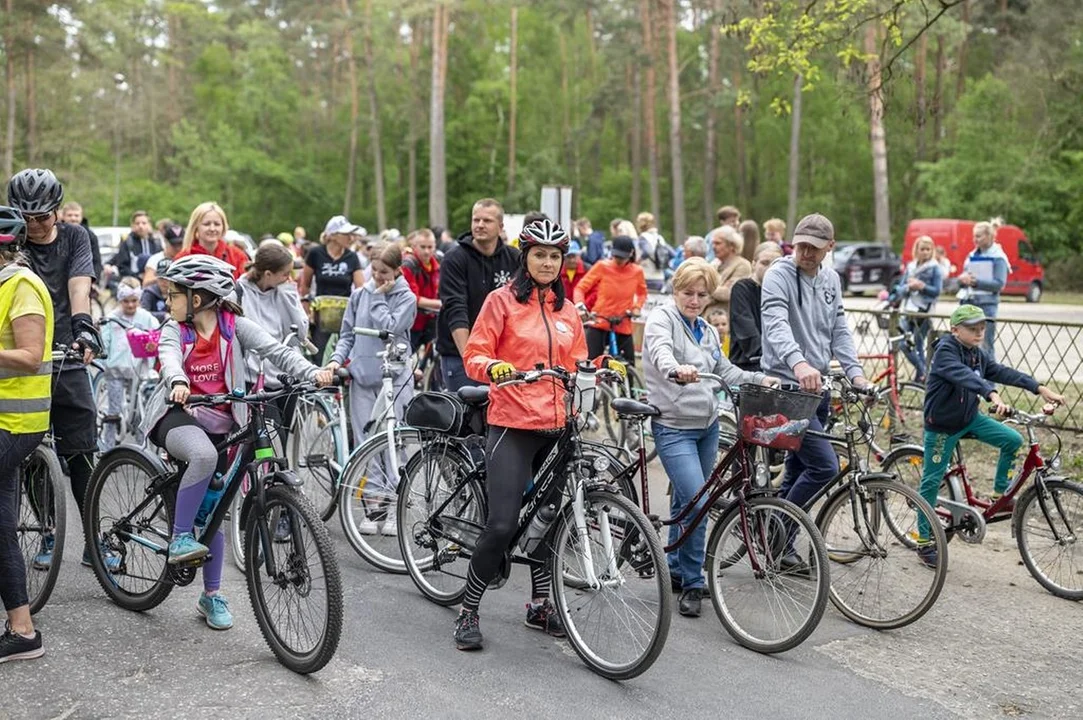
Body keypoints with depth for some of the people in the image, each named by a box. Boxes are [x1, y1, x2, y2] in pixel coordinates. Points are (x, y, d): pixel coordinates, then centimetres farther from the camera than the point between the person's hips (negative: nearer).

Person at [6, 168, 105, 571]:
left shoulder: (75, 237, 7)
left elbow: (79, 285, -7)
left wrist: (83, 325, -26)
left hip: (68, 361, 0)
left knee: (82, 455, -1)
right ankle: (49, 537, 17)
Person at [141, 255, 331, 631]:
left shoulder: (234, 325, -3)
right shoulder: (174, 330, -1)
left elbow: (274, 349, -16)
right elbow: (169, 357, -23)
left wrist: (312, 372, -33)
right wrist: (179, 383, -47)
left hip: (220, 424, 2)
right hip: (179, 416, -1)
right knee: (204, 456, -37)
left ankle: (211, 595, 21)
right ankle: (180, 537, -23)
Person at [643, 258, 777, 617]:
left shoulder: (708, 332, 14)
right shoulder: (662, 318, -9)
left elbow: (725, 371, 22)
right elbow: (660, 350, -30)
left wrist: (760, 379, 6)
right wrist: (676, 369, -51)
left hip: (707, 426, 7)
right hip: (673, 427, -7)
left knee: (685, 502, 16)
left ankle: (676, 571, 30)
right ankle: (692, 584, -3)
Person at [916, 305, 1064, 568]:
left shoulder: (979, 354, 2)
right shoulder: (945, 351, -20)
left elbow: (1003, 373, -5)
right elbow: (964, 375, -38)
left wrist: (1040, 388, -15)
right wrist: (992, 394, -53)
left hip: (969, 418, 7)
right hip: (942, 425, -7)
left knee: (1013, 440, -8)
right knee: (932, 481, 0)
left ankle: (999, 495, 9)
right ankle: (924, 542, 10)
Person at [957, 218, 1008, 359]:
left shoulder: (998, 257, -4)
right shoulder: (972, 255, 13)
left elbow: (1000, 284, -13)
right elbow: (962, 278, 17)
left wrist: (975, 281, -20)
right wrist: (963, 279, -7)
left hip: (986, 304, -6)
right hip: (968, 302, 6)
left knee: (986, 345, -5)